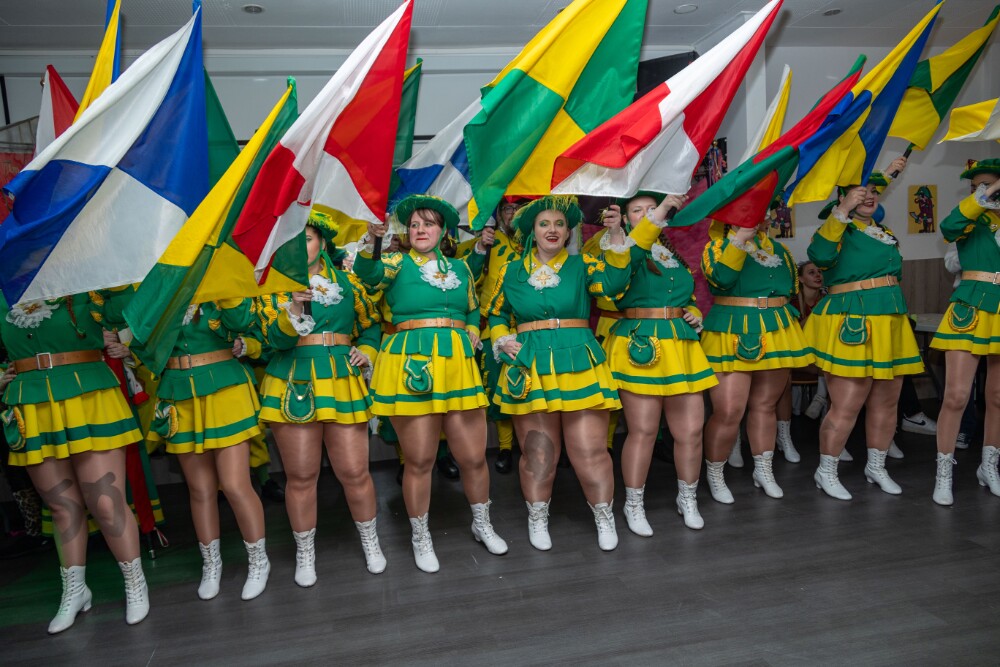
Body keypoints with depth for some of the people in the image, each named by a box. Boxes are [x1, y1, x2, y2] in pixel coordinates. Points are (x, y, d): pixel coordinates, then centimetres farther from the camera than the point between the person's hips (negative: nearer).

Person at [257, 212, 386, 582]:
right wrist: (293, 309, -25)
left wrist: (366, 351, 2)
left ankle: (370, 541, 27)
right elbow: (275, 338, -8)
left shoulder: (346, 282, 10)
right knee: (300, 476, 5)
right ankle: (304, 553, 26)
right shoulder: (275, 286, 6)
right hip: (292, 385, 0)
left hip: (342, 384, 1)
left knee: (355, 472, 2)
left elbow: (371, 325, 21)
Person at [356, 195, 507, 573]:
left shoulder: (461, 267, 16)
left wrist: (472, 335, 9)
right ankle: (421, 538, 26)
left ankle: (482, 524, 33)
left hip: (457, 365, 3)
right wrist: (370, 242, -35)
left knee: (473, 456, 7)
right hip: (411, 366, -3)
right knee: (419, 460, 4)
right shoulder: (398, 263, 4)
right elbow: (368, 273, -18)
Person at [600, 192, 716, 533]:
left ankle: (687, 499, 29)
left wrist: (696, 316, 7)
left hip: (682, 346, 5)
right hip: (641, 347, -5)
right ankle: (633, 505, 19)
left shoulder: (675, 254, 17)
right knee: (643, 430, -1)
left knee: (691, 429, 7)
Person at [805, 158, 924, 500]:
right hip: (852, 326, -8)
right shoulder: (840, 228, -8)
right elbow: (820, 255, -28)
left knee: (886, 402, 12)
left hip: (890, 324, 8)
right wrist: (843, 212, -32)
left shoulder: (883, 231, 16)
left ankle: (876, 468, 28)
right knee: (847, 406, -7)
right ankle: (825, 472, 8)